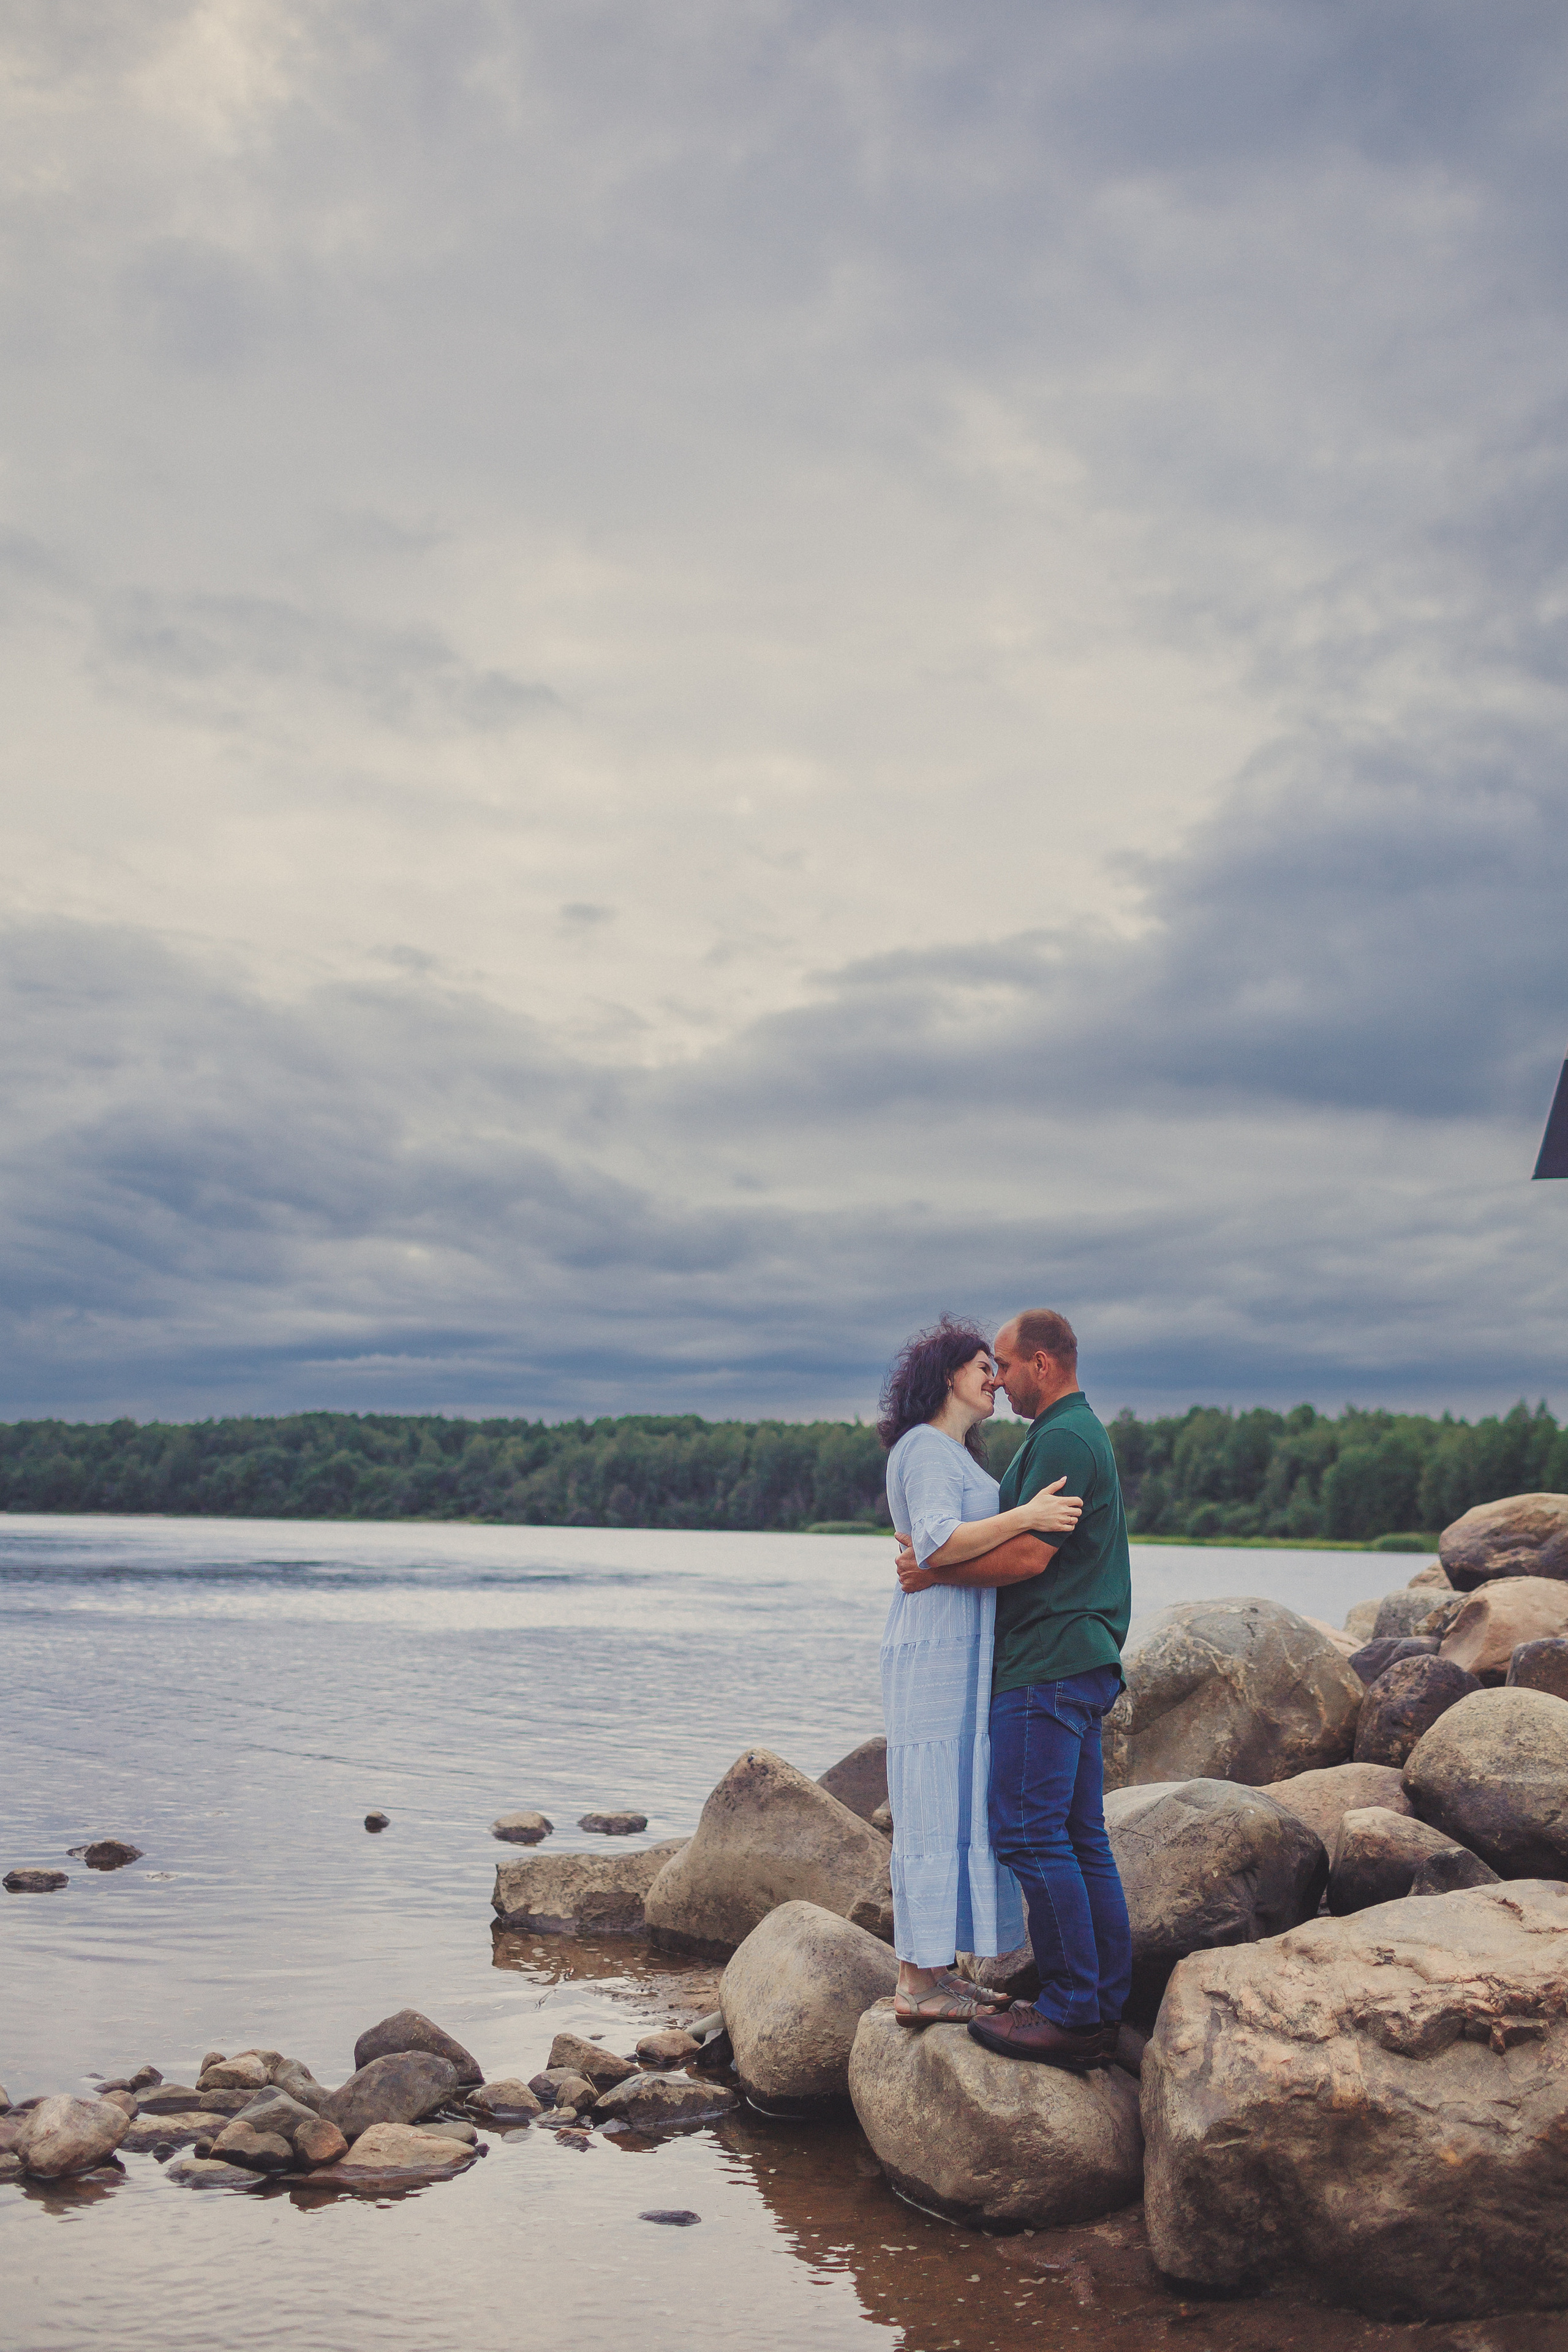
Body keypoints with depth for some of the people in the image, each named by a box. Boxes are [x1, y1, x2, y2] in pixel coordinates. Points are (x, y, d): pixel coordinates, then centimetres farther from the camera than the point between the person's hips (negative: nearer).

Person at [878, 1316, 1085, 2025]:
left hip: (963, 1653, 10)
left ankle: (932, 1973, 17)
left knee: (956, 1808, 11)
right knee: (937, 1809, -7)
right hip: (940, 1650, -10)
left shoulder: (953, 1455, 20)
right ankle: (919, 1985, -2)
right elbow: (938, 1547, -25)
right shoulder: (927, 1448, -11)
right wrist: (1026, 1516, -28)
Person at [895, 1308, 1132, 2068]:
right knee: (1081, 1838, 10)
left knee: (1028, 1833, -10)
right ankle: (1104, 2006, 13)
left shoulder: (1062, 1439, -13)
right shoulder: (1083, 1434, 21)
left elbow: (1031, 1551, -19)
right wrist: (937, 1554, 13)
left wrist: (937, 1571, -8)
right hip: (1081, 1662, 11)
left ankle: (1072, 2014, -7)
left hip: (1048, 1667, -11)